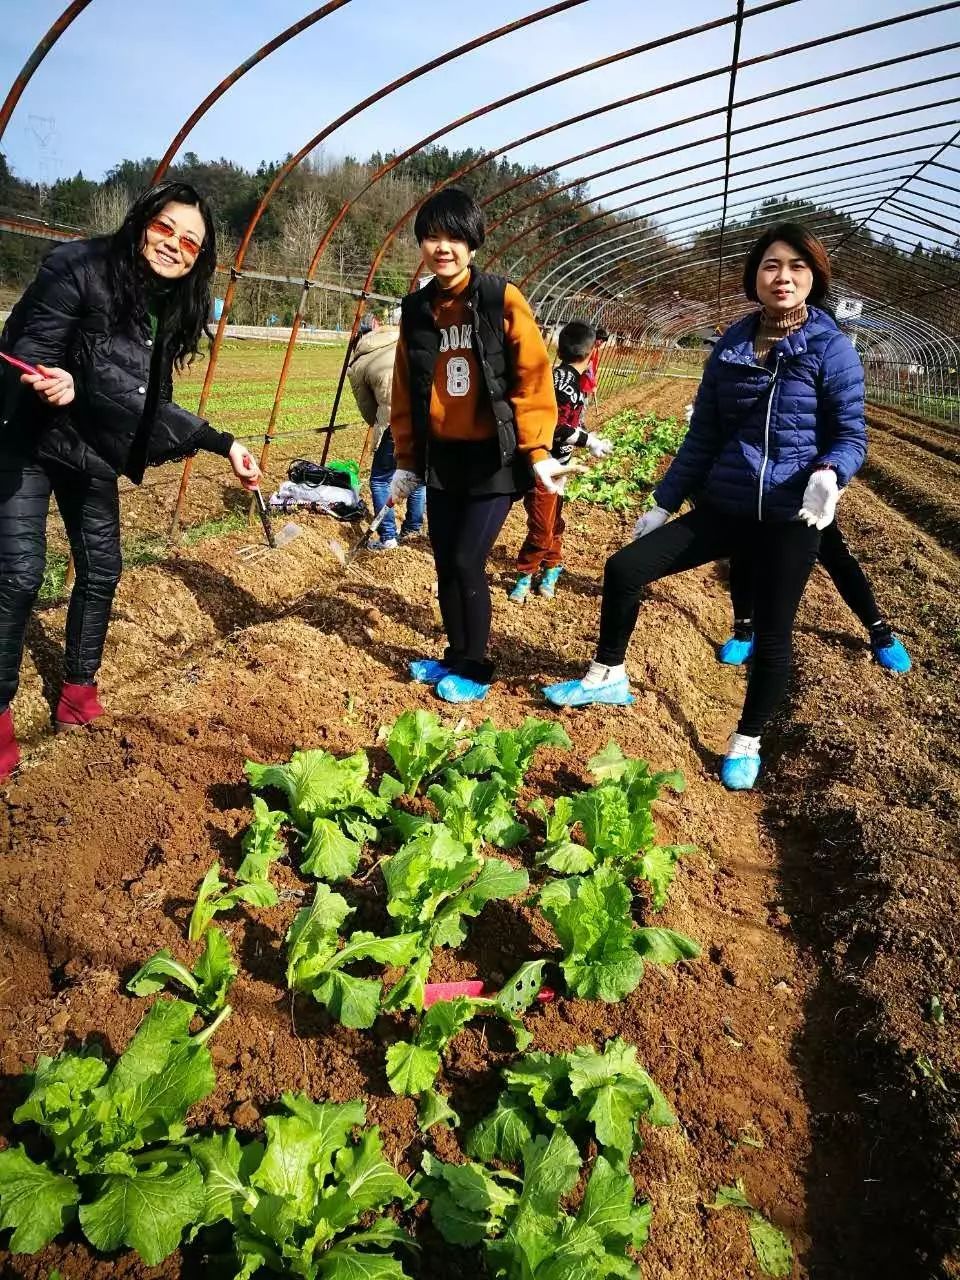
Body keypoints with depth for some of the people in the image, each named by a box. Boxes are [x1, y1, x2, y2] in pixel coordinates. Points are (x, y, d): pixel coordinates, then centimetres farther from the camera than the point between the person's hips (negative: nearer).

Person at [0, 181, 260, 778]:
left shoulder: (169, 308, 1)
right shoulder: (78, 268, -19)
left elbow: (152, 405, 6)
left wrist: (224, 443, 2)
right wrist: (55, 385, -43)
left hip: (94, 455, 7)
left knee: (102, 571, 9)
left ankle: (78, 690, 27)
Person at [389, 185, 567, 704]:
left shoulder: (501, 300, -9)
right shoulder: (416, 310, 5)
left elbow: (532, 378, -11)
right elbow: (406, 391, 10)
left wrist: (537, 452, -18)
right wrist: (406, 461, 10)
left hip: (494, 457, -5)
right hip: (441, 457, 5)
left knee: (467, 562, -7)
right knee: (444, 563, 11)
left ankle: (475, 669, 12)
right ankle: (455, 657, 30)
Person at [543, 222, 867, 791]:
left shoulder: (832, 349, -7)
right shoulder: (730, 347, 4)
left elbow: (851, 435, -6)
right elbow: (703, 435, 9)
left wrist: (828, 474, -29)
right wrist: (664, 502, 10)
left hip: (791, 519, -4)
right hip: (724, 507, 4)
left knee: (772, 635, 5)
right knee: (624, 568, -4)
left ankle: (747, 745, 27)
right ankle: (608, 677, 16)